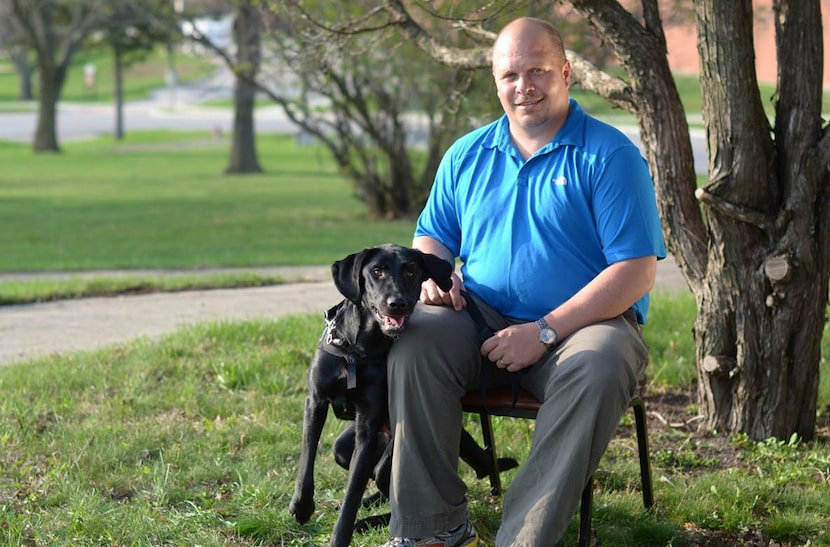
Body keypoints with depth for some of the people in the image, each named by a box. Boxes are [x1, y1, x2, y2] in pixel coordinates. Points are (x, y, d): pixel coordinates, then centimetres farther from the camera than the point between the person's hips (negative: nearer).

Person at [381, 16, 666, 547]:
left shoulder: (611, 155, -2)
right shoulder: (467, 155, 15)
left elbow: (636, 270, -10)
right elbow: (432, 235, 25)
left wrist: (544, 332, -18)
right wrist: (432, 274, -2)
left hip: (585, 322, -3)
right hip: (482, 319, 4)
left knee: (598, 367, -37)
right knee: (416, 341, -27)